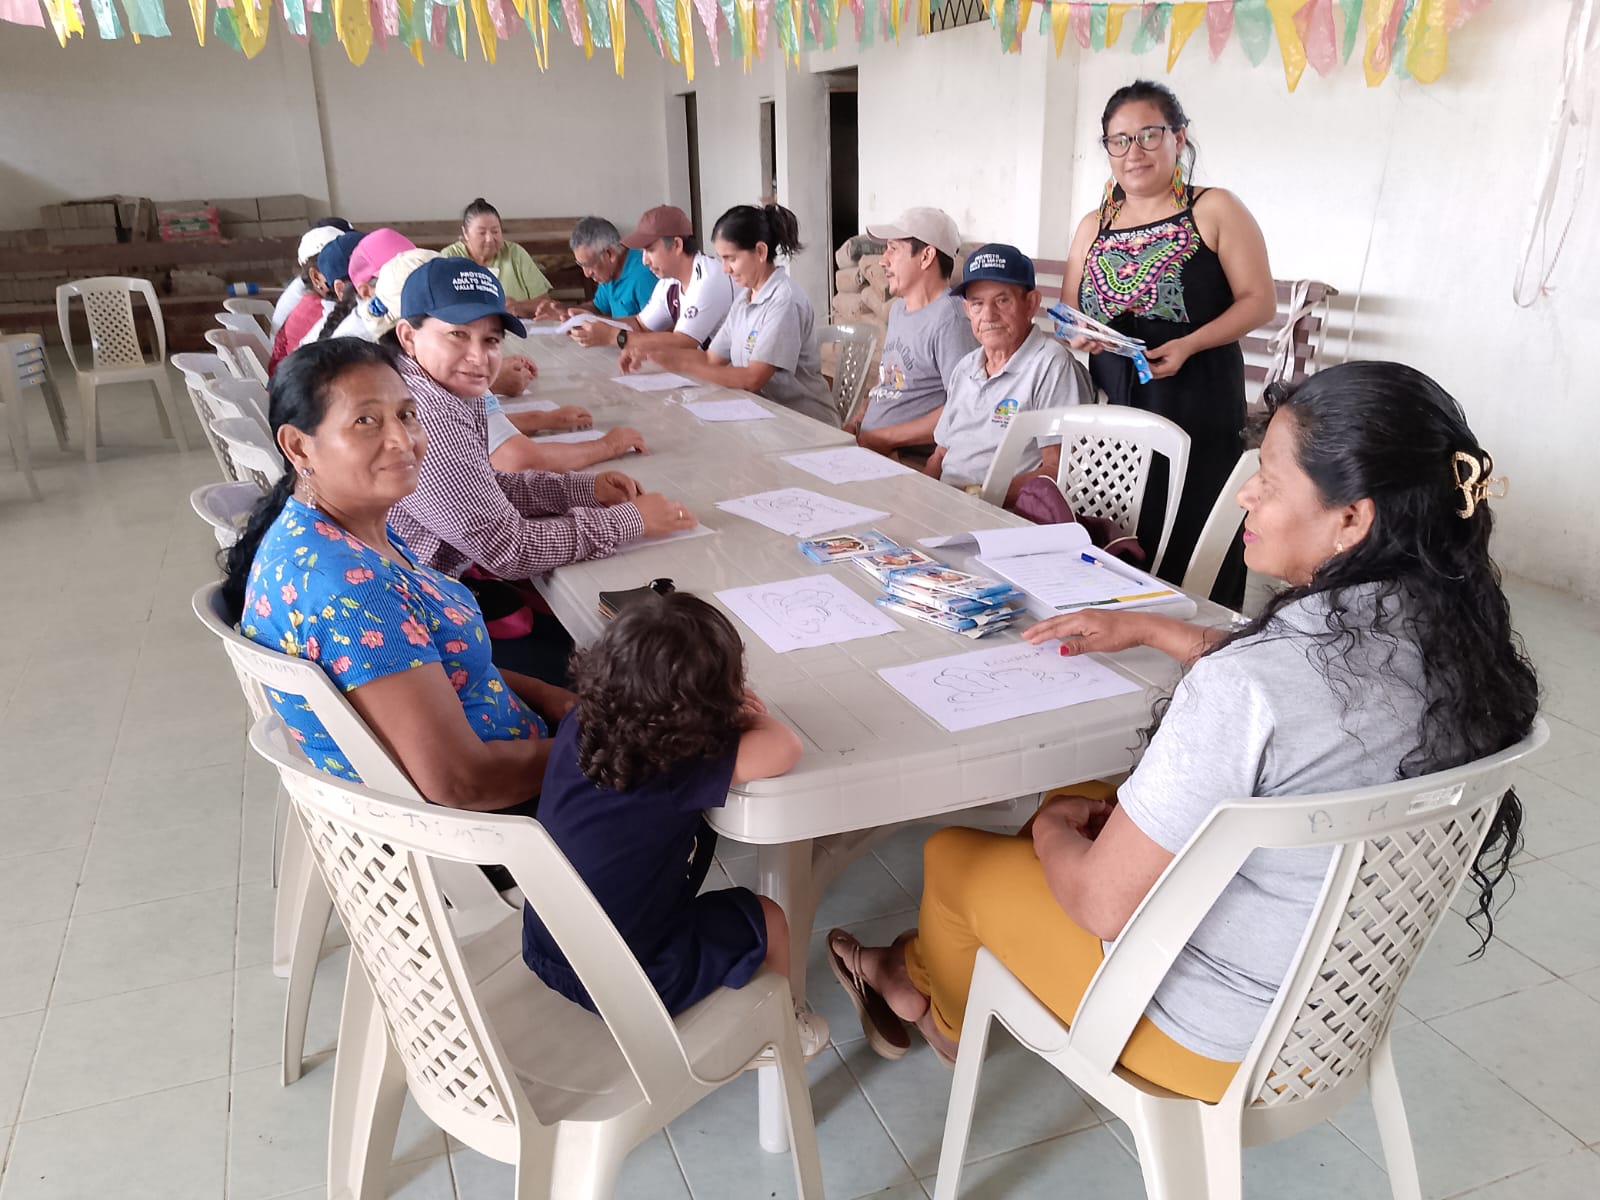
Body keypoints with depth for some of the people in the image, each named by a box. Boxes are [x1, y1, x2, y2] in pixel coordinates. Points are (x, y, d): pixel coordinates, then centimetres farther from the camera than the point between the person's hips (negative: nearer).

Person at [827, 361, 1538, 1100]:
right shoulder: (1449, 637, -11)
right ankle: (921, 965, 43)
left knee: (953, 856, 14)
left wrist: (1051, 831, -5)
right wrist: (1148, 628, 16)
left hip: (1213, 1035, -7)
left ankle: (945, 1014, 49)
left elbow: (1105, 907, -26)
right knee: (1081, 802, 24)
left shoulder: (1246, 687, -36)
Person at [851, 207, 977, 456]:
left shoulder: (951, 318, -12)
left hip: (915, 462, -9)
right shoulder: (898, 307, 19)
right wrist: (859, 419, 8)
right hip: (866, 446, 9)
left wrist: (885, 438, -16)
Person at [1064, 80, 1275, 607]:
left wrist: (1188, 345, -18)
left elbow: (1259, 300, -4)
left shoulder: (1215, 211, 0)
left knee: (1190, 550, -6)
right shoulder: (1093, 227, 14)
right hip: (1112, 406, 4)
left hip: (1197, 409, -4)